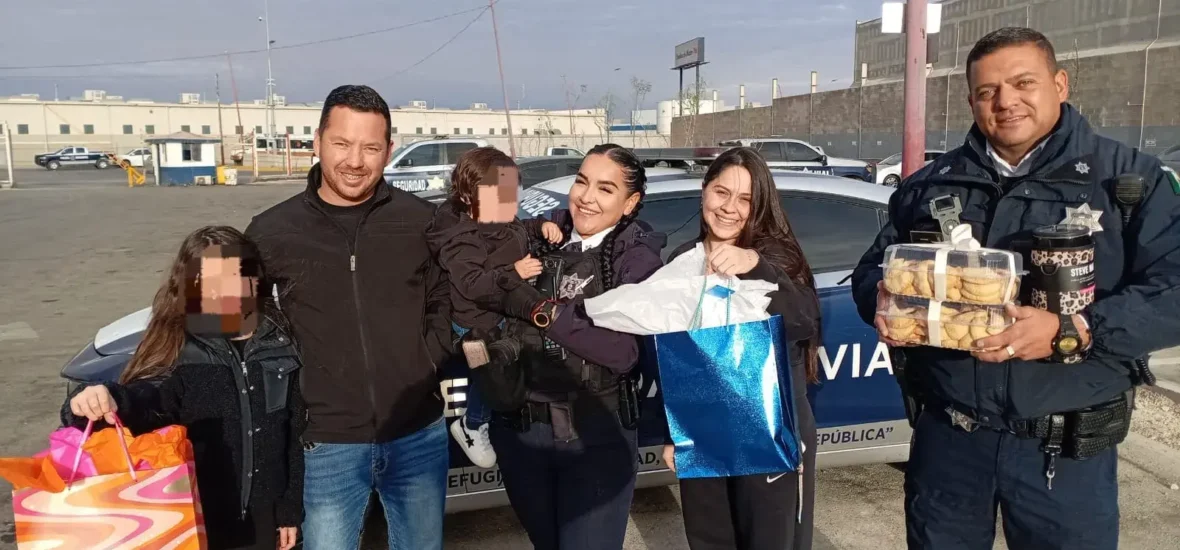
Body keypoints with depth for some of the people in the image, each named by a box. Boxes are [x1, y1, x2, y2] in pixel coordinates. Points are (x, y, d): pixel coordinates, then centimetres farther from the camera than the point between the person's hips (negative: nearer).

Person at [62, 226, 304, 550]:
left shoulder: (277, 347, -4)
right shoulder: (178, 353, -12)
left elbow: (293, 435, 3)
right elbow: (145, 397, -32)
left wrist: (290, 509, 7)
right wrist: (102, 402, -53)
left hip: (261, 522, 3)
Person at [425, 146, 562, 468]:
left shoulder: (504, 223, 1)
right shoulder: (463, 240, -29)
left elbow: (521, 233, 22)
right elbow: (471, 285, -36)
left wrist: (542, 227, 1)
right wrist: (513, 274, -43)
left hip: (509, 314, 9)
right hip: (480, 325, -9)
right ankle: (471, 426, 28)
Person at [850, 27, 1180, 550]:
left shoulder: (1129, 177, -2)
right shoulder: (929, 184, 7)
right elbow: (873, 270, 12)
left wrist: (1071, 333, -25)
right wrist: (882, 301, -11)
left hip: (1068, 451, -2)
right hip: (946, 437, 3)